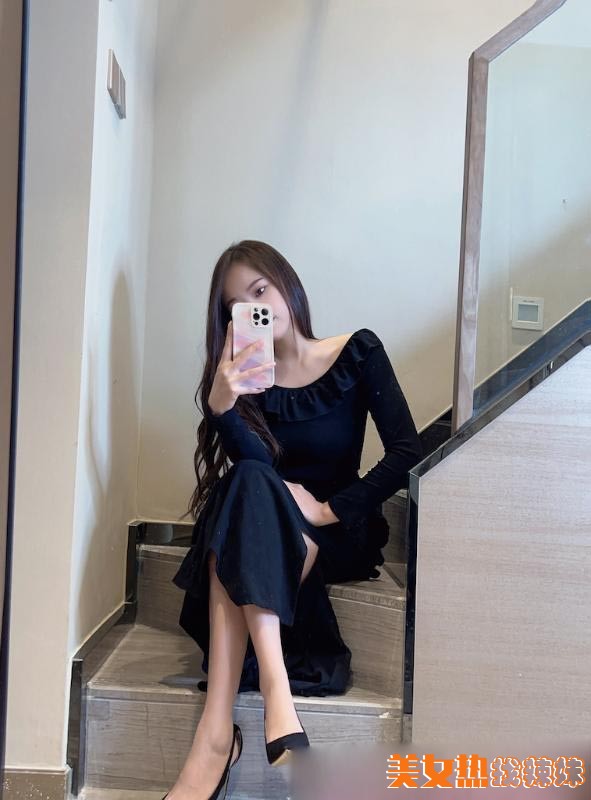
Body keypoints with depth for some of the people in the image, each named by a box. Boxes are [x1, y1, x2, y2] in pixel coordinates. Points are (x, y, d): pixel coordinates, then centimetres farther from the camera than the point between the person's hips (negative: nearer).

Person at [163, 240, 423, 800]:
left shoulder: (359, 353, -1)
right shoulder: (243, 377, 1)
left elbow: (407, 451, -8)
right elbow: (256, 466, -14)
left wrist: (332, 510, -18)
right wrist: (222, 407, -34)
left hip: (341, 534, -2)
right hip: (263, 533, 2)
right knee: (248, 483, -32)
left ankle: (217, 732, -41)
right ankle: (276, 697, -42)